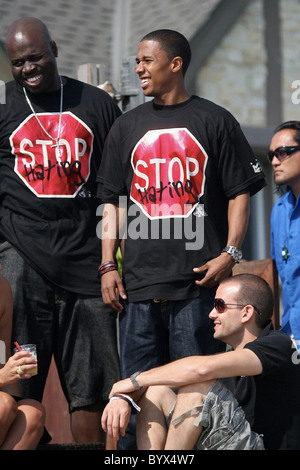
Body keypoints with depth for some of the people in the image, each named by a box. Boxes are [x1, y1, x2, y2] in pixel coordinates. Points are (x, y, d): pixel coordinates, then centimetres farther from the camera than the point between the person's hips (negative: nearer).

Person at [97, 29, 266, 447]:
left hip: (198, 279, -3)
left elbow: (240, 192, 4)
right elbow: (113, 202, 15)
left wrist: (230, 254, -8)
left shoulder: (215, 121, 6)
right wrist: (108, 266, 6)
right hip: (138, 282, 3)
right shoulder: (127, 127, 16)